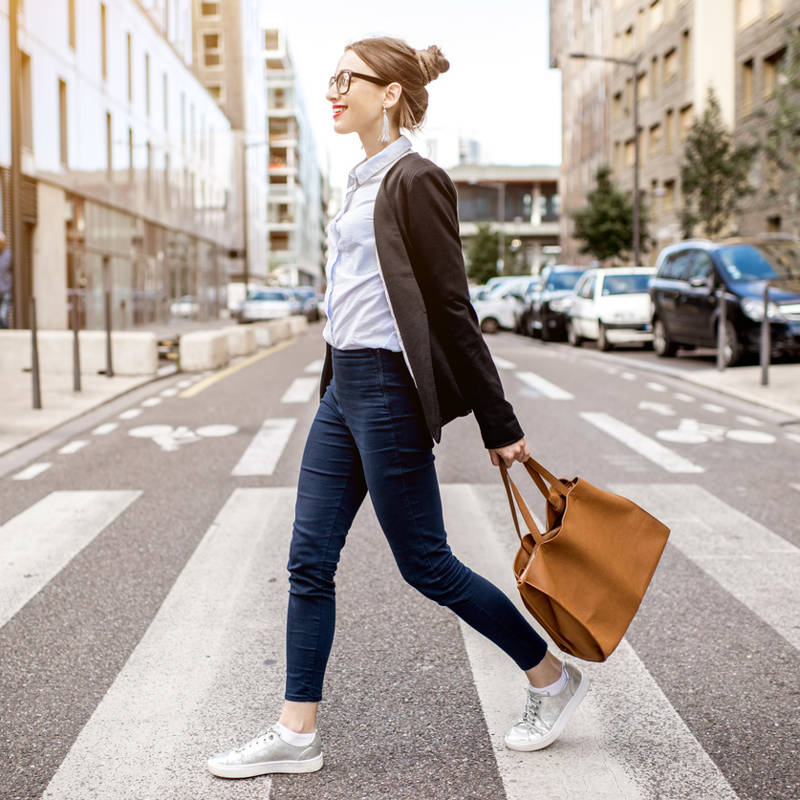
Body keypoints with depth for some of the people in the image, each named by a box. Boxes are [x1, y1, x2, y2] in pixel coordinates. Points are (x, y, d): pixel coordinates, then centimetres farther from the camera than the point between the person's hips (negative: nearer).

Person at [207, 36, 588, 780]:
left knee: (425, 565, 2)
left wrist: (498, 426, -11)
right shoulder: (364, 181, 15)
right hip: (345, 386, 9)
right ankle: (296, 734, 19)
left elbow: (452, 308, -14)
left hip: (388, 391, -9)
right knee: (309, 560, 8)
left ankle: (553, 678, 21)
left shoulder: (414, 181, -13)